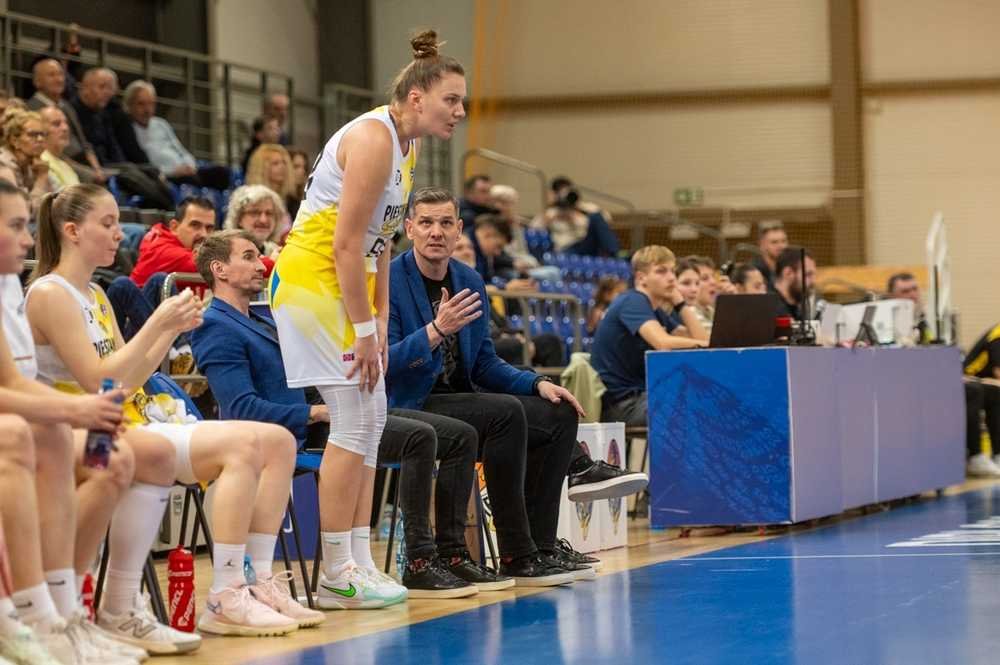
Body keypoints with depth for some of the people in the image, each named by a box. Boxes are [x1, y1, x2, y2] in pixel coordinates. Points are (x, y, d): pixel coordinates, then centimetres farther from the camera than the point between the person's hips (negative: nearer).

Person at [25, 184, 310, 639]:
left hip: (134, 429, 10)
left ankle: (254, 584, -4)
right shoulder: (49, 294, -8)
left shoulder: (96, 295, 20)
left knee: (277, 441, 0)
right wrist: (156, 324, -14)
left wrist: (173, 331, 8)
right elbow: (100, 381, -16)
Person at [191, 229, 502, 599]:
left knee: (460, 437, 1)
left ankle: (451, 554, 0)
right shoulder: (217, 329, -6)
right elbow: (243, 409, -18)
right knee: (420, 437, -28)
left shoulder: (263, 319, 25)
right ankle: (419, 566, -25)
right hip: (295, 436, -10)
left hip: (325, 412, 10)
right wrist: (318, 413, -21)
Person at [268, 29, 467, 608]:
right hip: (313, 278, -10)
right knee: (355, 420, -11)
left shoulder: (408, 146, 10)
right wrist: (365, 330, -20)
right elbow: (346, 244, -22)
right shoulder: (374, 138, -19)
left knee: (372, 418, 9)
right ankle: (336, 572, -6)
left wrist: (379, 319, 9)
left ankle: (356, 564, 12)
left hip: (347, 283, 10)